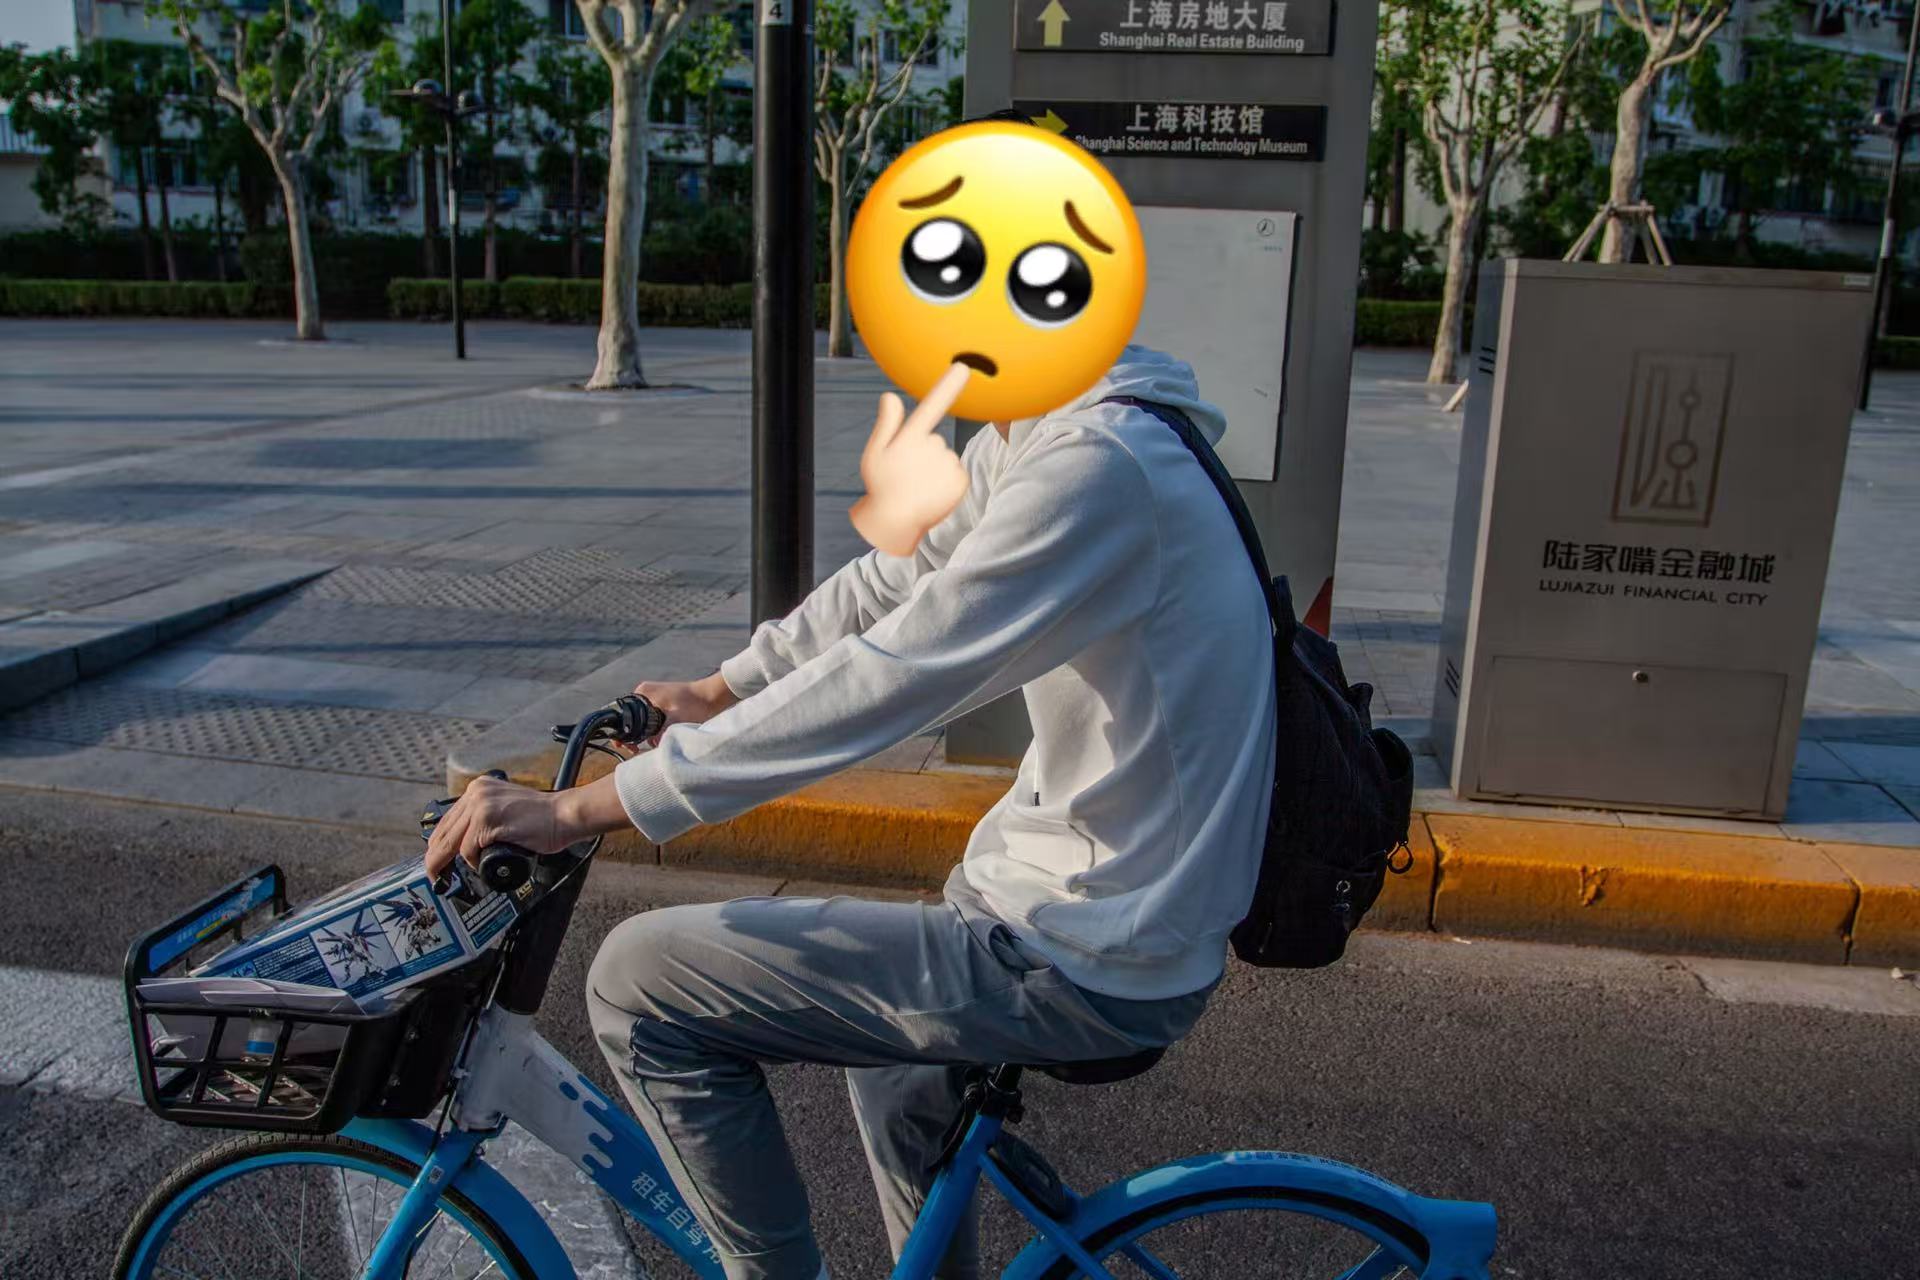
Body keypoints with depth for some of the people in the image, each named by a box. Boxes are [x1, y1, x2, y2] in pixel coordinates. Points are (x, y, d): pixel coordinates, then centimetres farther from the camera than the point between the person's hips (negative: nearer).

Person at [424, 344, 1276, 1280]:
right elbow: (890, 581, 15)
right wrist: (713, 694, 20)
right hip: (1146, 914, 10)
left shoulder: (1096, 466, -26)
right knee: (890, 1055, 36)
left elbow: (873, 683, -29)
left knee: (639, 981, -7)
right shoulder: (1027, 434, 4)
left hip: (1084, 960, -10)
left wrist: (575, 810, -23)